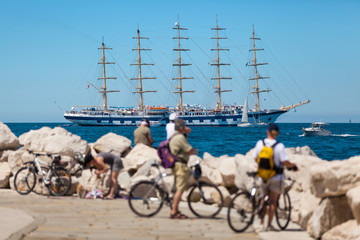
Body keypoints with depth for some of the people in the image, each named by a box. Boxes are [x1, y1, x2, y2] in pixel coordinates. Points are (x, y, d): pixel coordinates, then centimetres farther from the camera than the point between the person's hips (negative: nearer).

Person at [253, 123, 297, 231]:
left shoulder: (260, 143, -4)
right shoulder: (279, 146, -14)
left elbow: (255, 159, 5)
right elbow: (285, 162, -17)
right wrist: (293, 165, 3)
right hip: (276, 177, -3)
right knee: (273, 202, 7)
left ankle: (261, 224, 13)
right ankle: (269, 225, 10)